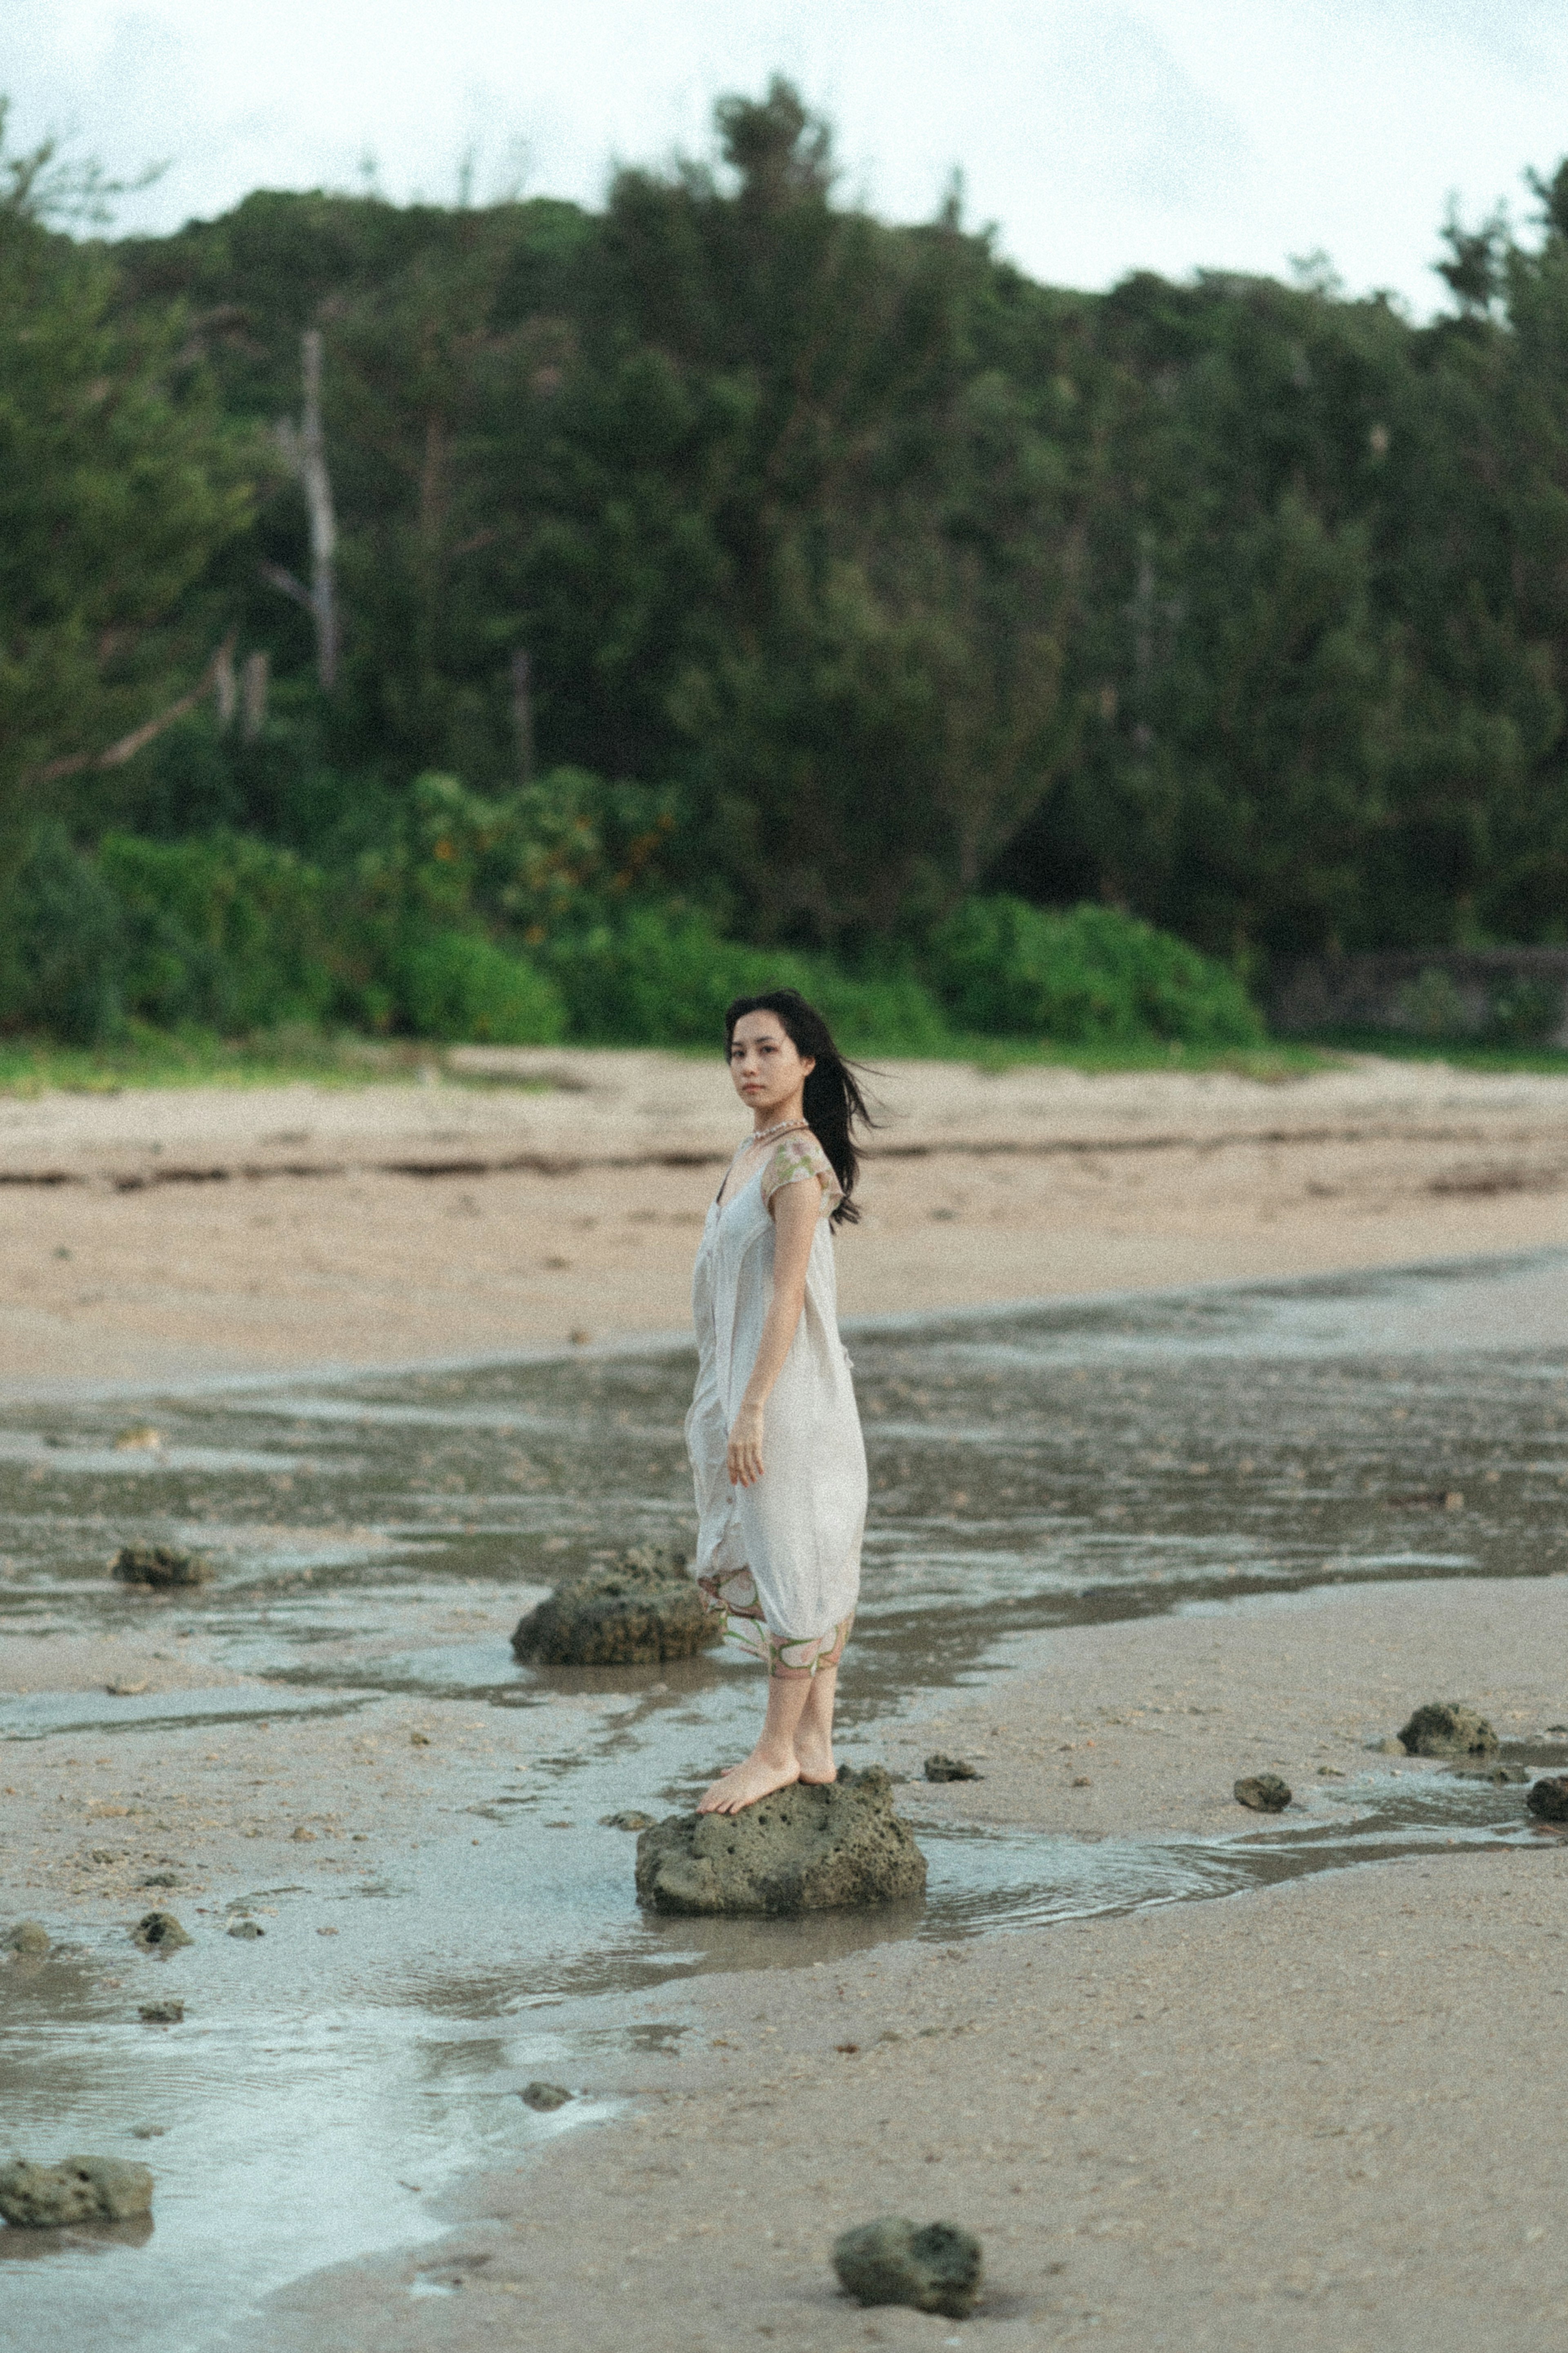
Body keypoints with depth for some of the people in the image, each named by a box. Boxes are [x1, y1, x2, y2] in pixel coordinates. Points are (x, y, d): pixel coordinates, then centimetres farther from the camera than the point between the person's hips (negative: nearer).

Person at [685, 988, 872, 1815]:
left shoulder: (796, 1161, -16)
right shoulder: (753, 1152, 13)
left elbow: (787, 1295, -21)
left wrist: (750, 1410, -23)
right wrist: (720, 1406, 20)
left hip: (784, 1390, -10)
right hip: (741, 1386, 10)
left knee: (787, 1562, -2)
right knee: (803, 1567, 12)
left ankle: (778, 1751, 4)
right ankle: (813, 1745, 17)